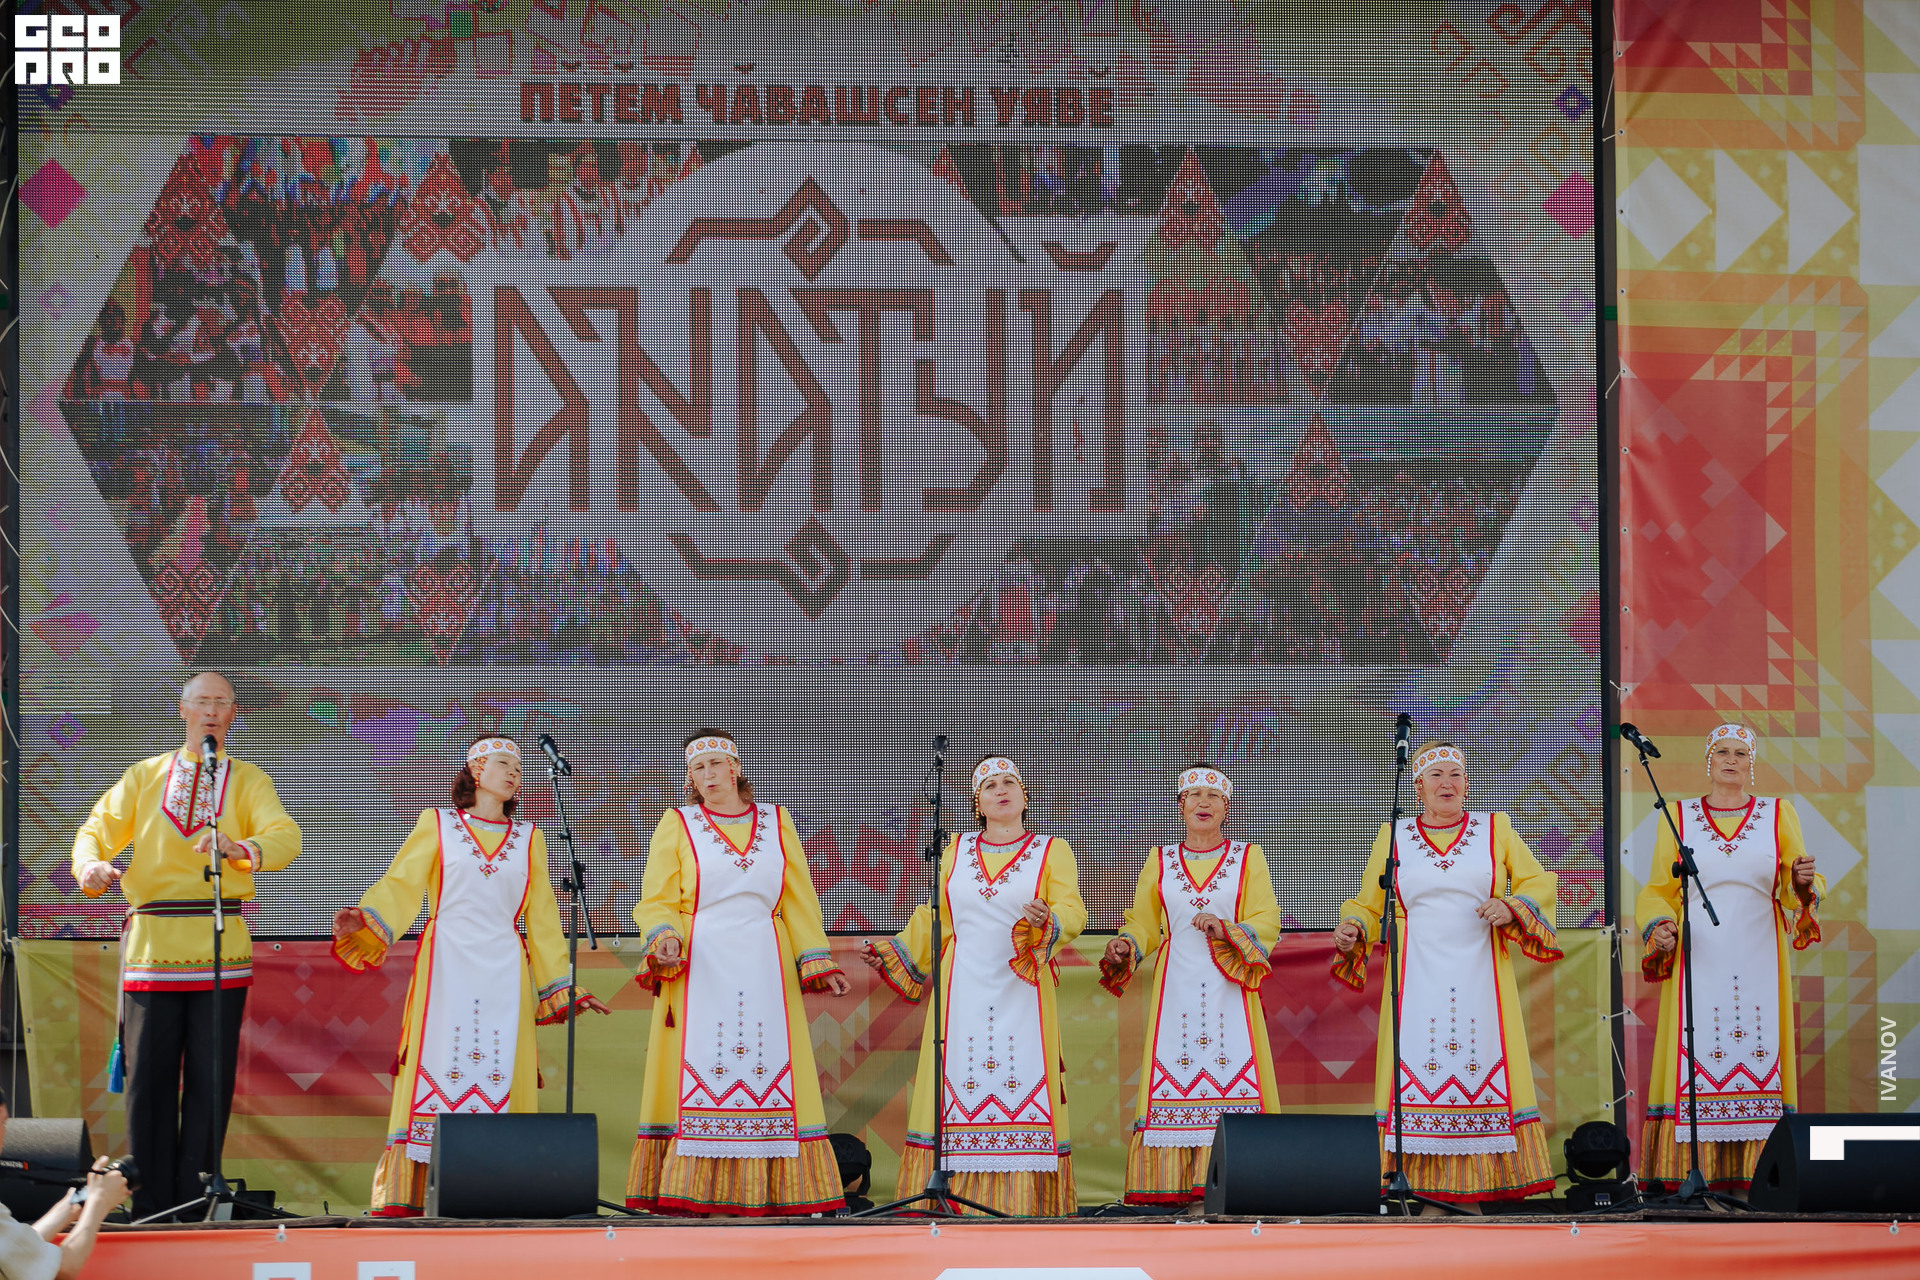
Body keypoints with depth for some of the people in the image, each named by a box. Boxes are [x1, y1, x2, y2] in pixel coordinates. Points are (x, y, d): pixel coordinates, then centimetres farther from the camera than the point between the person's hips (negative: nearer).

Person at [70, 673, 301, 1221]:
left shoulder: (248, 780, 10)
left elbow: (286, 838, -7)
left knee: (210, 1080, -2)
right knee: (148, 1076, -2)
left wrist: (240, 848, -29)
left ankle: (195, 1202, 4)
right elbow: (97, 830, 6)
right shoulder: (145, 776, 15)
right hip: (152, 943, 1)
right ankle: (148, 1204, 2)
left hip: (220, 947, -1)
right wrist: (91, 864, -18)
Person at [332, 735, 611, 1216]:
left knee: (500, 1075, -5)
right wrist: (362, 920, -16)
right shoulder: (437, 826, 11)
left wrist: (563, 987, 14)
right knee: (437, 1069, -9)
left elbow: (541, 918, 18)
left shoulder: (528, 838, 17)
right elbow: (399, 886, 2)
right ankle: (408, 1194, -11)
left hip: (503, 972, 3)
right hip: (446, 963, -2)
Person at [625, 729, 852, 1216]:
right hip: (701, 969, -2)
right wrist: (663, 940, -17)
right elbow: (657, 901, 3)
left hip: (763, 970, 2)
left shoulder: (775, 822, 14)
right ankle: (692, 1195, -10)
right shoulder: (677, 825, 8)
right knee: (699, 1079, -9)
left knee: (768, 1076, -4)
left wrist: (816, 961, 7)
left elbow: (799, 900, 15)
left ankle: (765, 1193, -4)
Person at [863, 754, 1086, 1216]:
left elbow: (1072, 911, -4)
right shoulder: (956, 851, 16)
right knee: (959, 1085, -5)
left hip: (1022, 995, -2)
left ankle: (1024, 1200, -7)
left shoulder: (1052, 851, 8)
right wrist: (894, 951, 20)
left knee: (1023, 1086, -7)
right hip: (964, 995, 2)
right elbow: (935, 918, 24)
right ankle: (954, 1195, -6)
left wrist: (1047, 921, -24)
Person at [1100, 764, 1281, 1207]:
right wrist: (1125, 947, -7)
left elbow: (1267, 923, 1)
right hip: (1176, 991, 1)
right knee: (1173, 1084, -7)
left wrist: (1226, 930, -16)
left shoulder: (1247, 858, 8)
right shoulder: (1160, 860, 14)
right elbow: (1143, 925, 14)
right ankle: (1171, 1184, -8)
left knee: (1232, 1082, -10)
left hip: (1229, 991, -1)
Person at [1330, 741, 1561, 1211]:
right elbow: (1369, 904, 13)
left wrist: (1513, 908, -8)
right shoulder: (1394, 836, 11)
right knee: (1418, 1075, -8)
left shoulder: (1495, 829, 11)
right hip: (1418, 981, 0)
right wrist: (1353, 930, -7)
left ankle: (1469, 1189, -3)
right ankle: (1418, 1189, -8)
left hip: (1479, 977, 0)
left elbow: (1539, 881, 11)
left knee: (1479, 1069, -5)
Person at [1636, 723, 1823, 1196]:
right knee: (1696, 1064, -8)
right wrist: (1658, 928, -9)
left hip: (1757, 965, 1)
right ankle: (1689, 1170, -8)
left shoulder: (1778, 815, 10)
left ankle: (1750, 1171, -4)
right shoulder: (1678, 818, 10)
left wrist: (1804, 881, -15)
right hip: (1697, 966, -1)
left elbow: (1806, 887, 8)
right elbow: (1657, 892, 11)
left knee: (1758, 1061, -5)